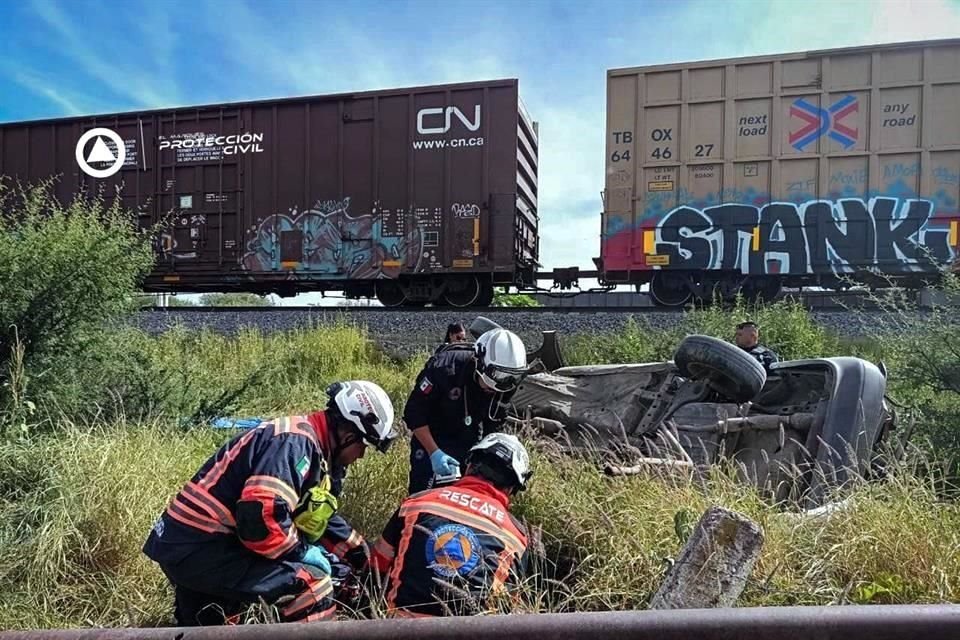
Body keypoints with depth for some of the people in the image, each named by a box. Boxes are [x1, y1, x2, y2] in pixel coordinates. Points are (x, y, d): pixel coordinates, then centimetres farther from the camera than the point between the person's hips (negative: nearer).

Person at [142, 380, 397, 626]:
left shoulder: (313, 447, 11)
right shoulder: (295, 442, -21)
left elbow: (318, 514, 24)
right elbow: (261, 516, -32)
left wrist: (362, 555, 24)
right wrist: (303, 550, -16)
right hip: (201, 549, -11)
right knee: (312, 586, -18)